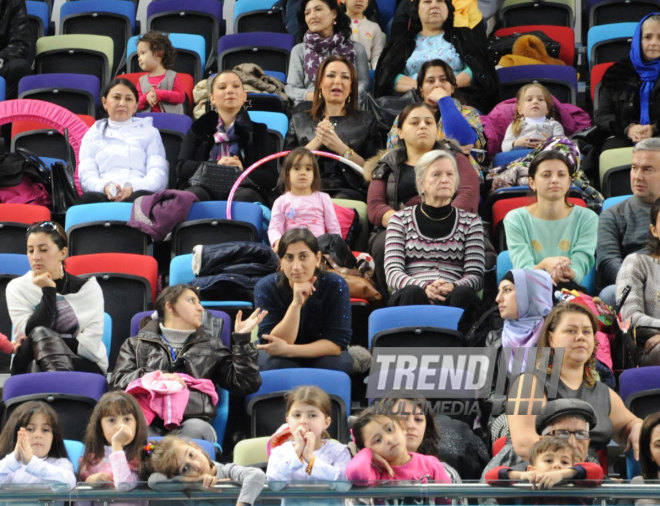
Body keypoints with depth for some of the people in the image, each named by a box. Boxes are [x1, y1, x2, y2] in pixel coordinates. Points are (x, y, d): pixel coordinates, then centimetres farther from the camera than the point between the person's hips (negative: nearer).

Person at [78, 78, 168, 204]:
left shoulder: (149, 132, 25)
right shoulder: (93, 134, 28)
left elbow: (158, 174, 9)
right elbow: (86, 175, 11)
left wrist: (133, 188, -13)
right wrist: (104, 187, -14)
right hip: (104, 194, 1)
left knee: (143, 196, -40)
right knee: (89, 198, -38)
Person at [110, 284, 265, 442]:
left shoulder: (211, 346, 31)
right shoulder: (137, 344, 28)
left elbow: (247, 384, 22)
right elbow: (117, 381, 11)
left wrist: (242, 338, 20)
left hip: (193, 418, 1)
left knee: (196, 428, -38)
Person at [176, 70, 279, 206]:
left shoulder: (258, 132, 20)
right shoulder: (199, 128, 24)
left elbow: (271, 178, 8)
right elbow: (181, 167, 9)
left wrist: (242, 170, -13)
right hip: (206, 187, 1)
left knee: (246, 196, -37)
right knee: (195, 194, -36)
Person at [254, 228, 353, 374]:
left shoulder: (335, 285, -17)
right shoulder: (266, 287, -17)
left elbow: (337, 342, -19)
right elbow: (273, 343, -23)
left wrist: (287, 350, -31)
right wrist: (295, 303, -37)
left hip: (320, 356, 1)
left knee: (338, 364, -33)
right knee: (275, 364, -34)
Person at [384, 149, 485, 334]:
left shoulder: (470, 221, 21)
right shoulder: (401, 219, 17)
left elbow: (476, 275, 9)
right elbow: (392, 272, 4)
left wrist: (453, 287, -15)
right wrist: (425, 288, -17)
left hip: (453, 299, 1)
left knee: (464, 294, -34)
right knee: (412, 293, -36)